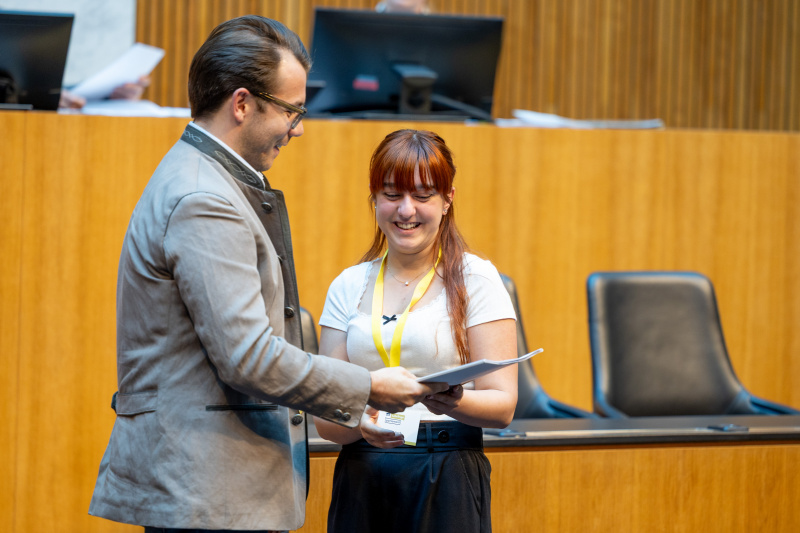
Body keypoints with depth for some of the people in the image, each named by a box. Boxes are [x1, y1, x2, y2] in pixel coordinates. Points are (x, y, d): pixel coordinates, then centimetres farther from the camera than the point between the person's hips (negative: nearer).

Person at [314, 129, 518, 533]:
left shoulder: (475, 279, 0)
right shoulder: (348, 287, 9)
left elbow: (503, 404, -5)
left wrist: (454, 402, -26)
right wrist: (359, 423, -17)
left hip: (448, 482, -3)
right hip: (360, 479, 3)